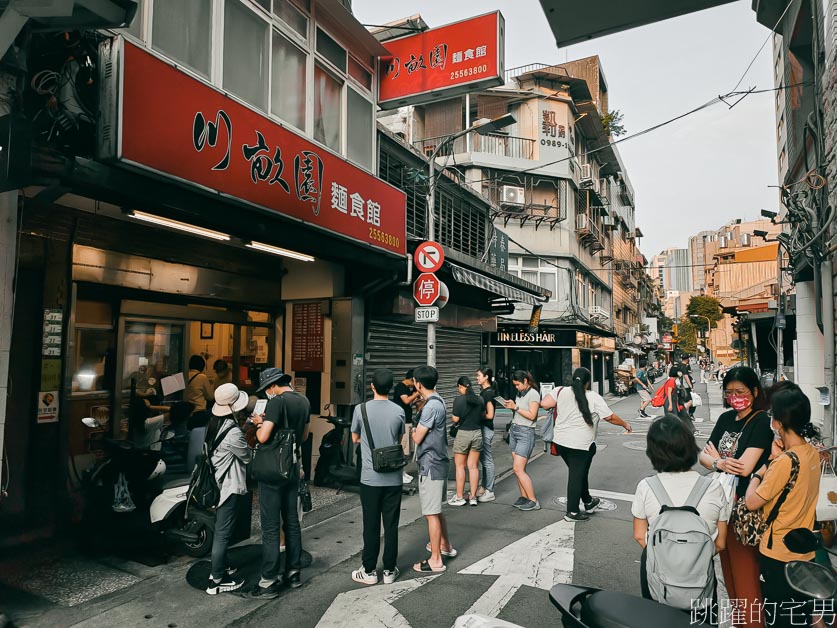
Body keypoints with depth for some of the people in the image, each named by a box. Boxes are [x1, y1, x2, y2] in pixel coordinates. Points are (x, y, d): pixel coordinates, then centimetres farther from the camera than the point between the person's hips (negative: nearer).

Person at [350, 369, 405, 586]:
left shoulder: (361, 409, -9)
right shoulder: (399, 411, -4)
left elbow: (355, 438, 7)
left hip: (370, 478, -1)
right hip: (393, 478, 2)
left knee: (371, 526, 9)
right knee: (391, 525, 10)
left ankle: (369, 571, 19)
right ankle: (389, 570, 20)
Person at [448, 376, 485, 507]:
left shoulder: (458, 400, -13)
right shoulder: (480, 399, 1)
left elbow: (456, 419, -13)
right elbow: (483, 416, 9)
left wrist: (452, 417, 8)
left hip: (463, 434, -5)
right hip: (477, 433, 5)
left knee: (460, 466, 6)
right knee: (473, 466, 9)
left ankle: (459, 497, 9)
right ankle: (473, 497, 12)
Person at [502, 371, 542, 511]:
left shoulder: (533, 394, -10)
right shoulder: (520, 393, 13)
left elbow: (532, 415, -18)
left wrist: (516, 407, -16)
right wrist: (511, 405, 6)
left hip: (525, 432, -8)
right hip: (514, 430, 8)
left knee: (518, 469, -11)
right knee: (518, 468, 6)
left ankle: (533, 501, -3)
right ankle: (524, 497, 15)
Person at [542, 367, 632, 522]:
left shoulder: (561, 391, -3)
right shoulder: (593, 397, -9)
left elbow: (544, 404, -11)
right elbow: (610, 417, -3)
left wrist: (556, 404, 9)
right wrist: (625, 425, 14)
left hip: (561, 441, 5)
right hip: (581, 445, -5)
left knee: (579, 472, 22)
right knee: (577, 476, 6)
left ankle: (588, 502, 38)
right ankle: (572, 512, 12)